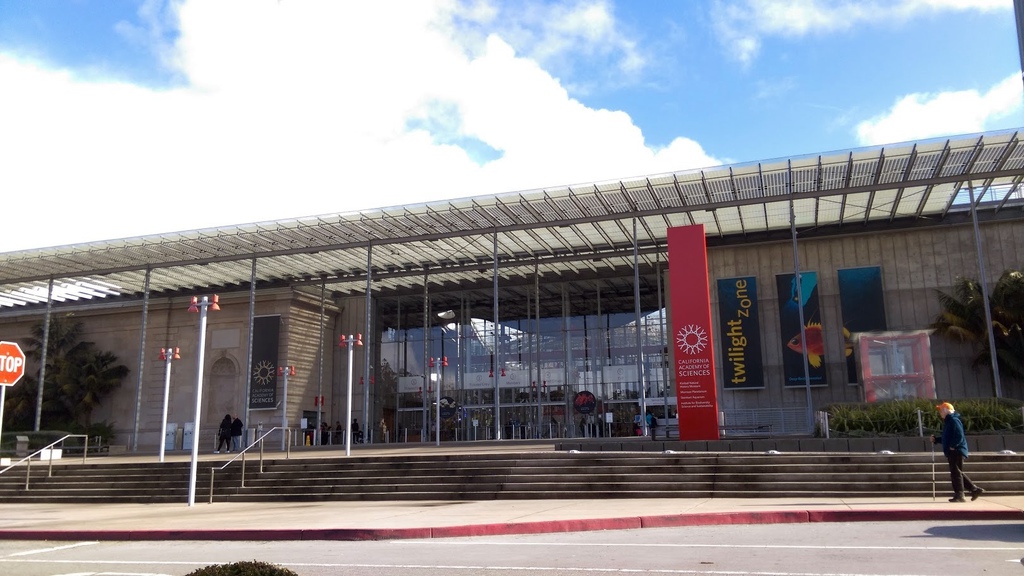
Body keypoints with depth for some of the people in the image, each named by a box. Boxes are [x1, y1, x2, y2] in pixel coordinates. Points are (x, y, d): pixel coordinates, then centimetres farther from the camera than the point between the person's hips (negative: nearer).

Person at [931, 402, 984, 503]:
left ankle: (959, 495, -5)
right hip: (952, 452, 10)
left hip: (956, 451, -10)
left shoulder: (954, 420, -12)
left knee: (956, 473, -7)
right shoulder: (948, 421, 20)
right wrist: (935, 439, 16)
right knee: (958, 473, 14)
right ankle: (975, 489, 18)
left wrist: (952, 446, -23)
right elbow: (946, 438, 26)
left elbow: (959, 436, -22)